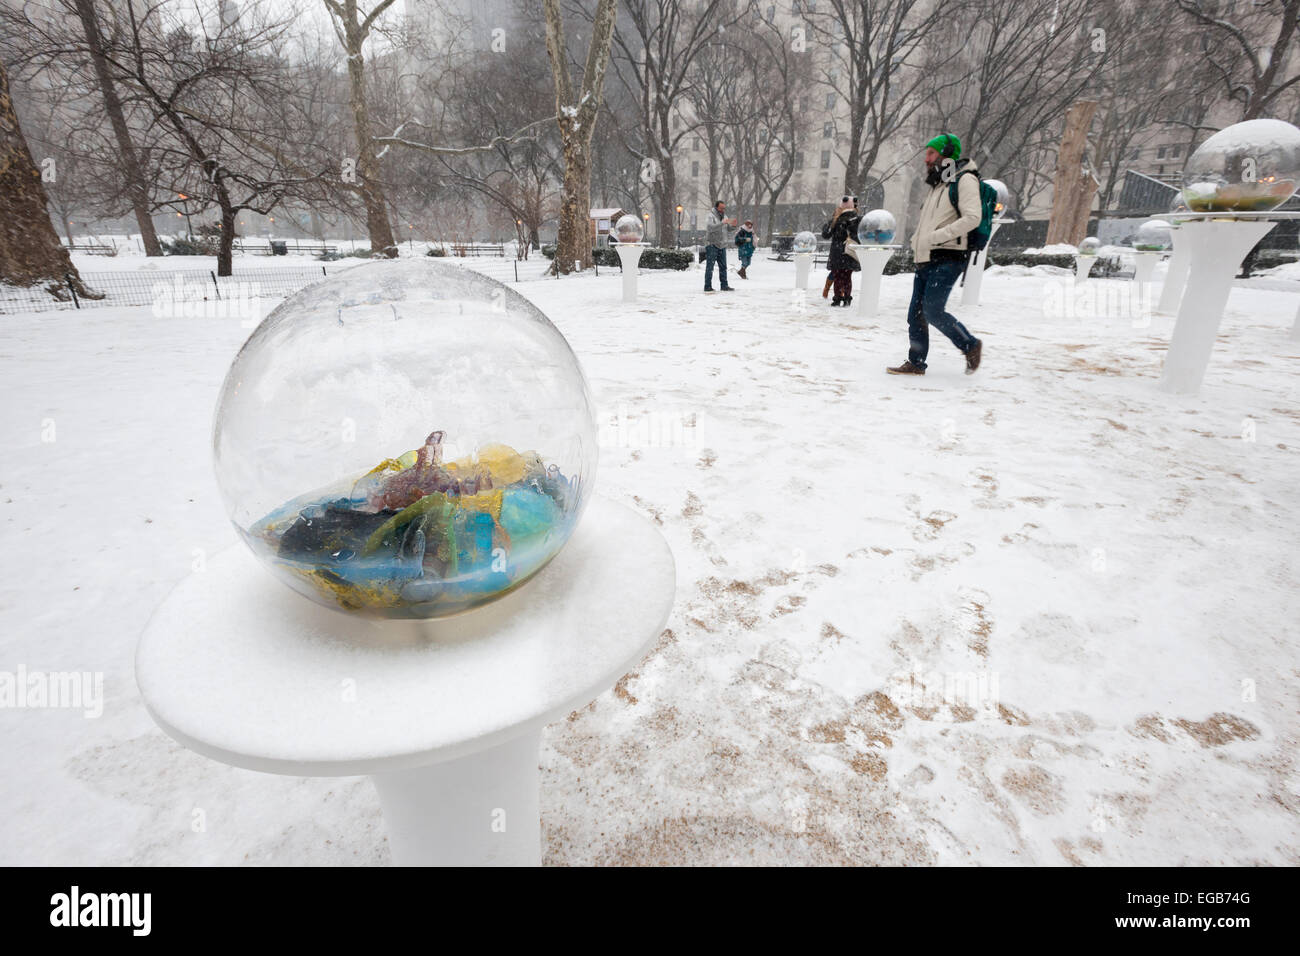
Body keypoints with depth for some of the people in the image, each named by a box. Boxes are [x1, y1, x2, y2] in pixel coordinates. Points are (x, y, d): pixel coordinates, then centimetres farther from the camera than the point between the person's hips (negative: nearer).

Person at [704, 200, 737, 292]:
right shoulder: (710, 215, -7)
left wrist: (733, 225, -8)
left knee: (723, 266, 7)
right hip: (712, 245, -7)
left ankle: (724, 285, 12)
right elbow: (711, 227, -24)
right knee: (710, 266, -5)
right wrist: (722, 223, -33)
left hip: (722, 245, 7)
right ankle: (707, 286, -3)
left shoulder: (724, 215, 14)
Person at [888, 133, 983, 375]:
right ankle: (916, 363, 11)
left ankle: (970, 345, 3)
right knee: (916, 313, 4)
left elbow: (972, 217, -16)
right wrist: (917, 241, 12)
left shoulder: (964, 180, -3)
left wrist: (937, 236, -21)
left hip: (947, 259, -9)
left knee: (932, 311, -15)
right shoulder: (938, 185, 25)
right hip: (926, 260, 9)